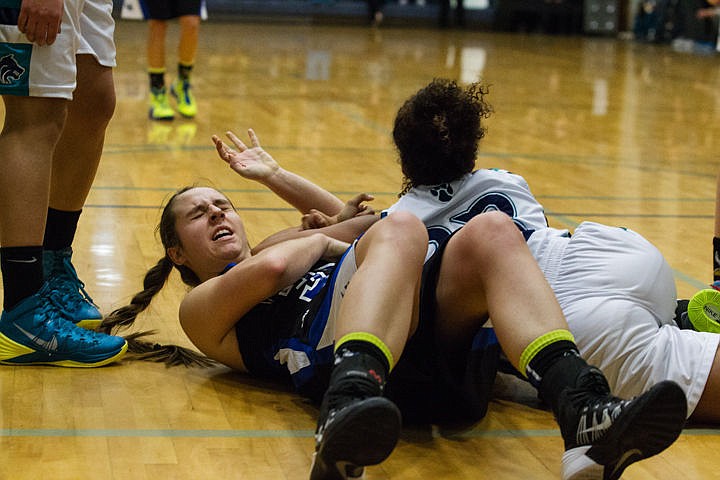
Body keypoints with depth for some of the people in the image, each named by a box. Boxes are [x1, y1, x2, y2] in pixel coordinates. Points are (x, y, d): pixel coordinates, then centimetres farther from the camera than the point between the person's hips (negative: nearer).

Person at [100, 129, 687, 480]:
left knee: (490, 231, -24)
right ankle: (349, 407, -60)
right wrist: (318, 241, 18)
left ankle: (585, 416, -49)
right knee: (400, 228, -32)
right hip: (353, 358, -5)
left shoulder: (282, 254, 42)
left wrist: (274, 175, 47)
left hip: (437, 347, 6)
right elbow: (269, 269, 0)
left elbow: (358, 220, 47)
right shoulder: (203, 306, 20)